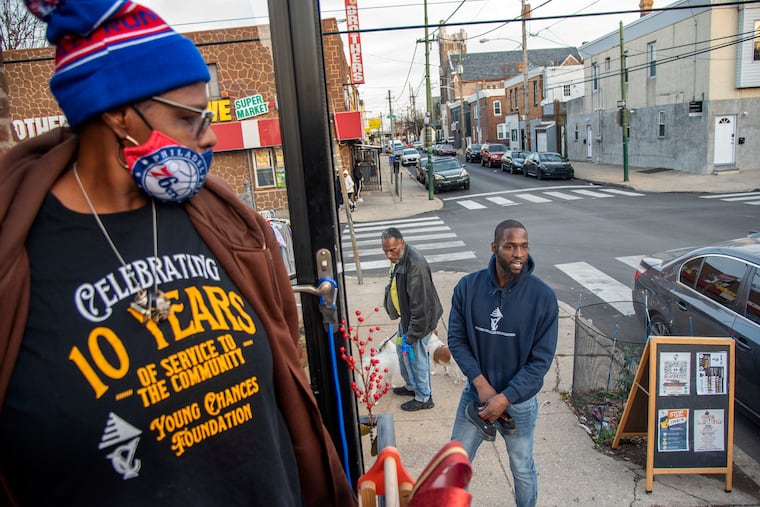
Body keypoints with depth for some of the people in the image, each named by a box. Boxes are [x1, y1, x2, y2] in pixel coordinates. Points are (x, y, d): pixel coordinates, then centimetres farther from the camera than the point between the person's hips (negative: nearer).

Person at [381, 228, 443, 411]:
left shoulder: (415, 264, -32)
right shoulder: (399, 258, 0)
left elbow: (420, 305, -30)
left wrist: (412, 334, -25)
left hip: (419, 320, -9)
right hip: (406, 316, 9)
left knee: (415, 357, 6)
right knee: (403, 351, 24)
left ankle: (424, 398, 27)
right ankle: (411, 386, 45)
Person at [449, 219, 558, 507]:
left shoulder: (543, 297, -18)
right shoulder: (468, 287, -13)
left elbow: (541, 359, -15)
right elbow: (456, 339, -7)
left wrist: (505, 398, -20)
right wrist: (481, 383, -17)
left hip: (520, 401, -1)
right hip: (475, 394, 2)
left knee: (522, 469, 20)